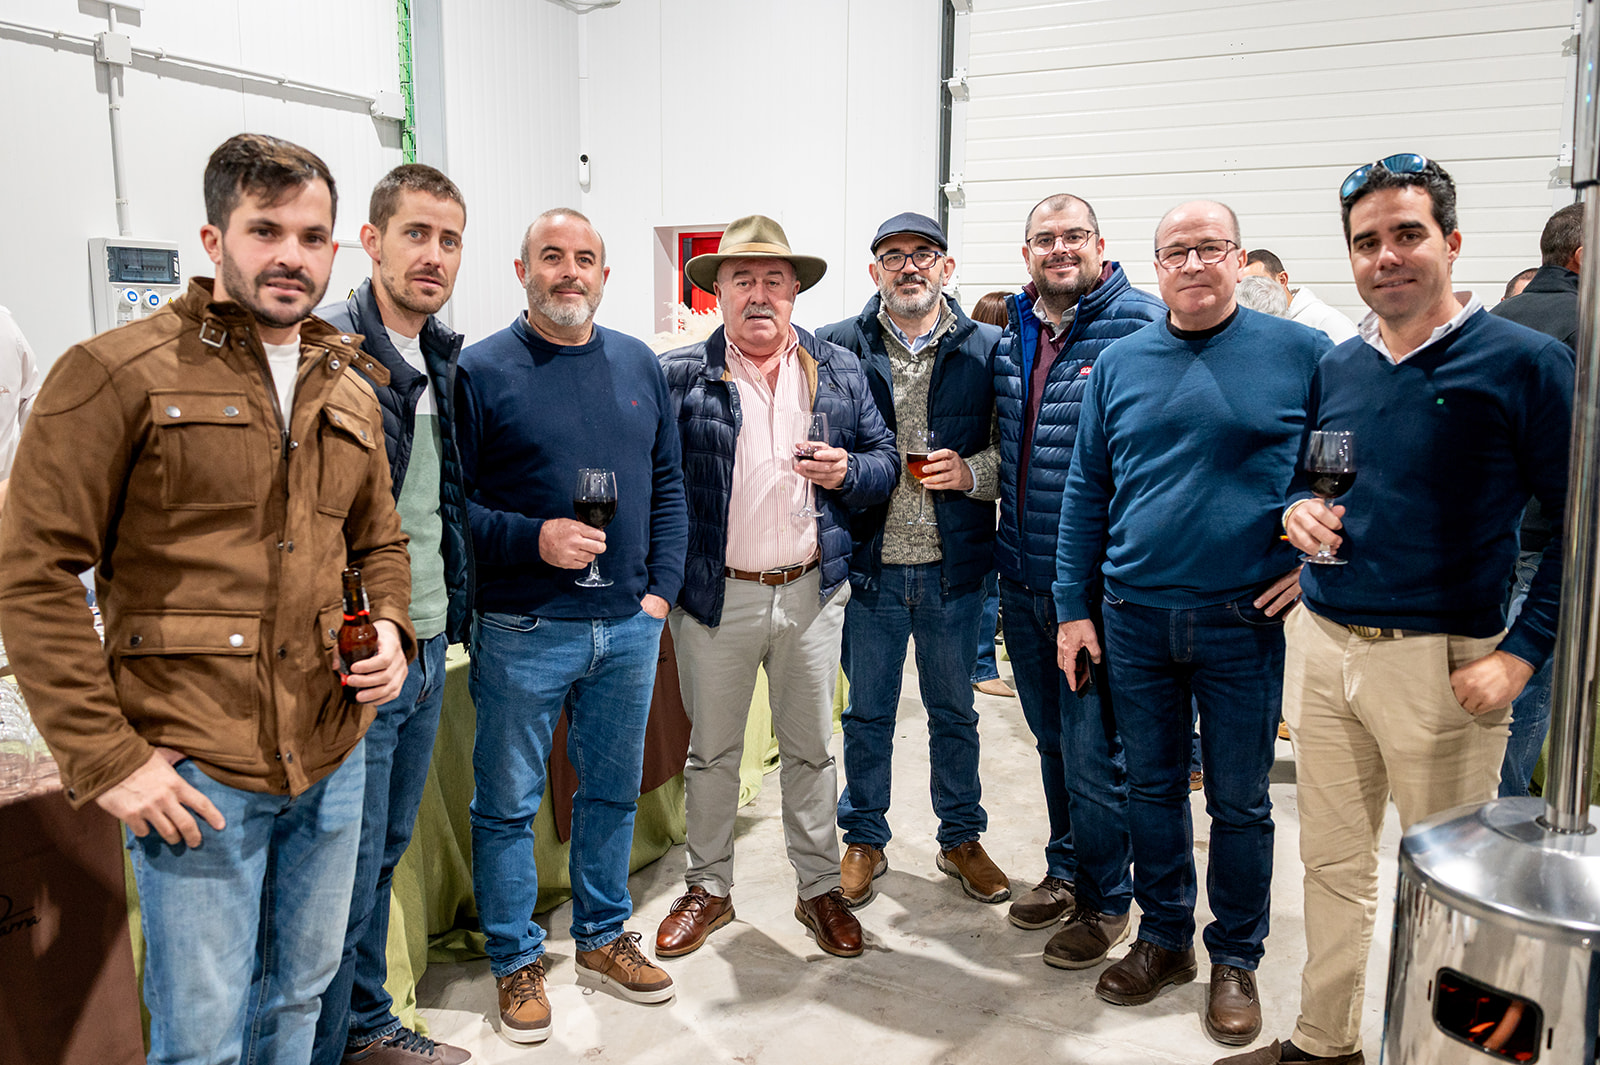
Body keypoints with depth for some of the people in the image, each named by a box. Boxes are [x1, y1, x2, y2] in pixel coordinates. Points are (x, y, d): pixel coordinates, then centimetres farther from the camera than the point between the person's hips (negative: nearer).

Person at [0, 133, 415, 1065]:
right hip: (195, 775, -6)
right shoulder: (118, 372, -10)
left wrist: (392, 628, 0)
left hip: (333, 762, 6)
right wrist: (104, 758, -15)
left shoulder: (351, 394, 10)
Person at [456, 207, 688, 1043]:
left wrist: (661, 590, 4)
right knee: (508, 803, 8)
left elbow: (668, 488, 11)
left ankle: (602, 937, 36)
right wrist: (534, 539, -20)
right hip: (522, 631, -4)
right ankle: (516, 960, 27)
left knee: (613, 792, 17)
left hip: (629, 628, 5)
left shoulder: (639, 365, 8)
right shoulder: (482, 371, -6)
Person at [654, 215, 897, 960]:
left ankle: (819, 889, 29)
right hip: (715, 595, -2)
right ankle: (708, 889, 30)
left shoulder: (839, 371, 7)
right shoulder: (678, 375, -3)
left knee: (810, 748, 14)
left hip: (811, 590, 2)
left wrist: (847, 472, -11)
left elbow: (886, 462, 10)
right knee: (711, 751, 12)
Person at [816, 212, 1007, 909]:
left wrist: (972, 471, -14)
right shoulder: (838, 347, 1)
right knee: (868, 712, 12)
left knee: (953, 710, 15)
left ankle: (961, 838, 32)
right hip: (869, 562, 0)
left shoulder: (986, 348, 2)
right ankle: (864, 841, 29)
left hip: (953, 563, 1)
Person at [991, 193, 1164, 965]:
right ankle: (1066, 867, 38)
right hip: (1022, 575, 7)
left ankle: (1105, 898, 22)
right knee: (1051, 737, 19)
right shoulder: (1011, 336, 11)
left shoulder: (1144, 324, -10)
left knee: (1092, 750, 2)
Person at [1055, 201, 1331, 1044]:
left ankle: (1235, 961, 27)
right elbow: (1086, 493, 6)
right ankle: (1163, 938, 32)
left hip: (1243, 622, -2)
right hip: (1134, 619, 3)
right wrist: (1073, 608, 4)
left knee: (1239, 802, 9)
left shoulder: (1302, 355, -4)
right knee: (1152, 788, 14)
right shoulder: (1119, 364, 4)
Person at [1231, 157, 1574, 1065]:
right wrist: (1297, 510, -1)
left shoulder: (1525, 362, -7)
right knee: (1332, 860, 16)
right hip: (1321, 647, 5)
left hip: (1440, 661, -5)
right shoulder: (1338, 367, 9)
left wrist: (1521, 653, -15)